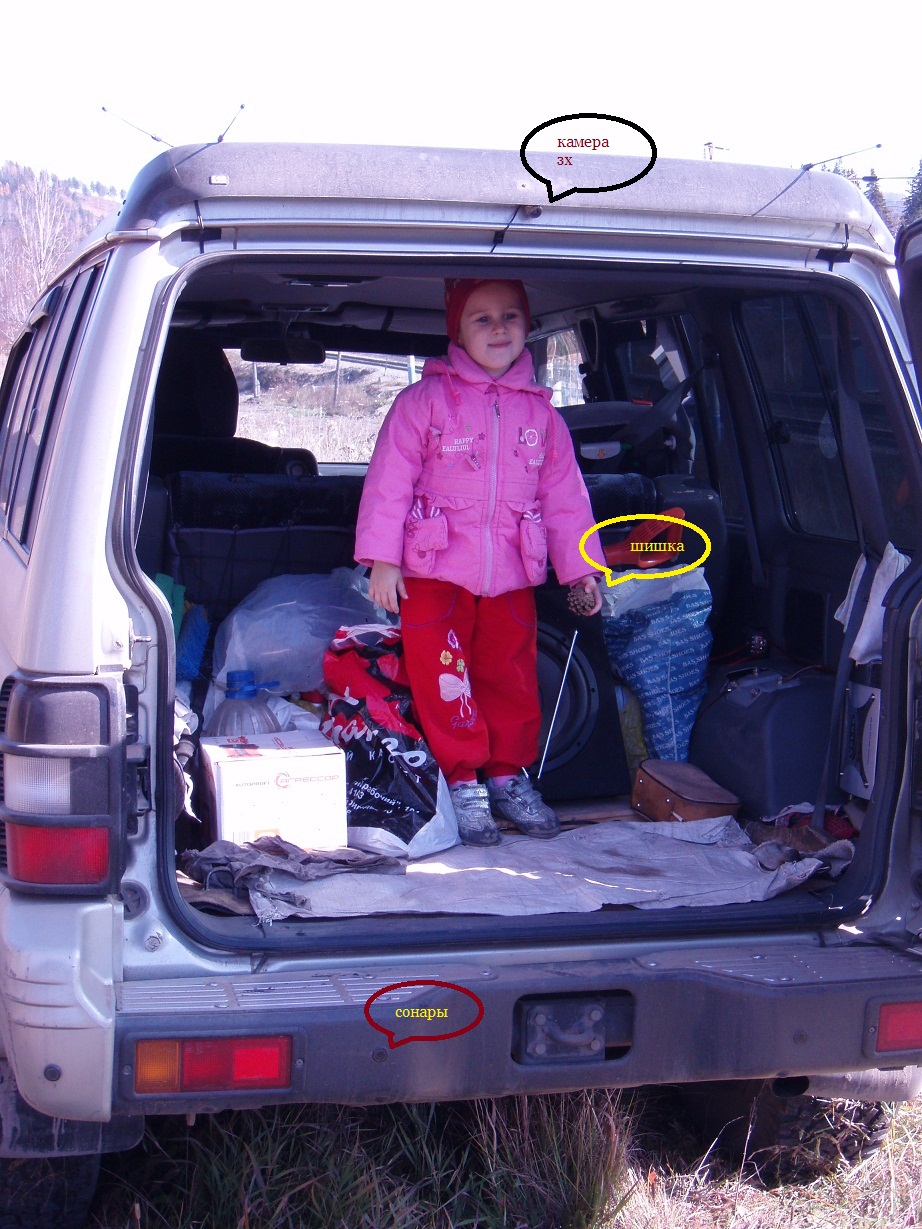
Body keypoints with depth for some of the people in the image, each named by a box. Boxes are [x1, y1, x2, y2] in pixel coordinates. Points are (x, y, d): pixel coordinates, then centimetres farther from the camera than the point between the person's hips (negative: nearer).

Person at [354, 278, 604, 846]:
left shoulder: (540, 411, 9)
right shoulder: (424, 400, -3)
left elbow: (563, 492, 13)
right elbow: (389, 480, -5)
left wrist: (580, 566, 11)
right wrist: (381, 558, -10)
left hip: (512, 576, 3)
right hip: (433, 571, -3)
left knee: (513, 677, 7)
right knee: (445, 679, -5)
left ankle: (509, 775, 24)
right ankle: (463, 781, 9)